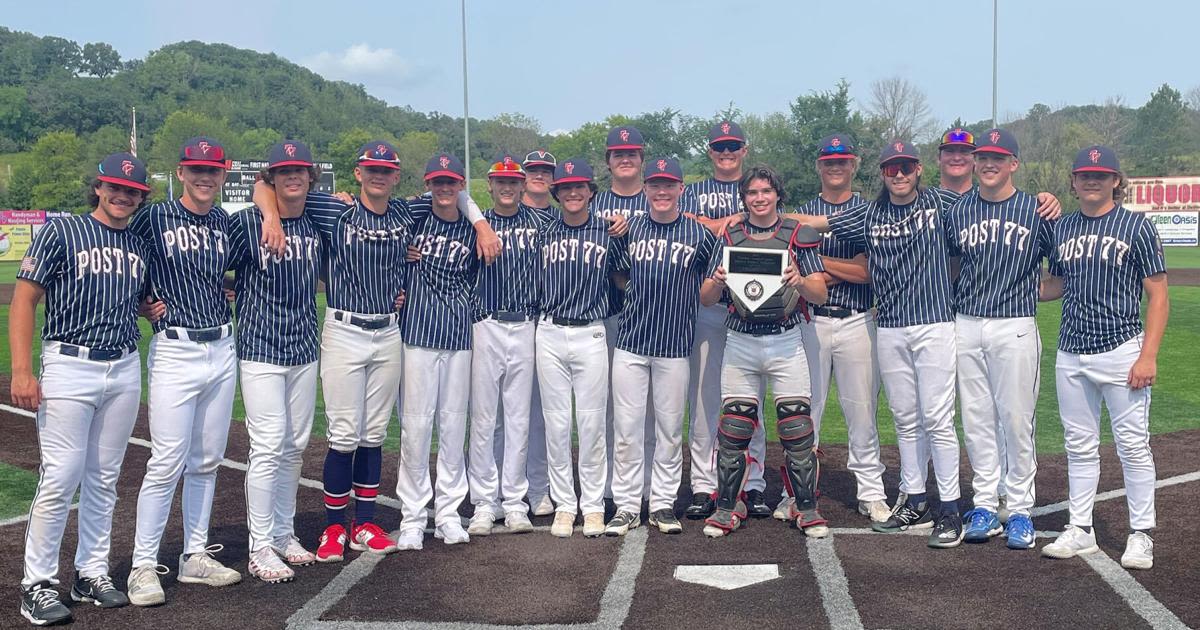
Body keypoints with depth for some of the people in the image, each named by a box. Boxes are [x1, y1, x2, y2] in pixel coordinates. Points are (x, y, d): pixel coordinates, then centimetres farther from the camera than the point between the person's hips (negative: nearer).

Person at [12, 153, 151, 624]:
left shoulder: (140, 245, 13)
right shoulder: (60, 232, -2)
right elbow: (24, 300, -6)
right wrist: (21, 370, -14)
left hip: (125, 370, 5)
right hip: (70, 368, -5)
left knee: (104, 479, 10)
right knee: (60, 478, -7)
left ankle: (92, 574, 21)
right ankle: (37, 585, 3)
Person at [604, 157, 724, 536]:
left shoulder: (700, 235, 2)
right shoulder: (629, 229, 6)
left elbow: (706, 299, 3)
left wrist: (716, 283, -18)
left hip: (675, 345, -1)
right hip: (630, 341, 1)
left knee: (670, 429, 8)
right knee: (626, 428, 3)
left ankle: (663, 504, 19)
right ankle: (627, 506, 12)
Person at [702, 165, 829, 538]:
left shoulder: (798, 236, 5)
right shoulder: (728, 238, 9)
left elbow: (821, 294, 2)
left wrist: (799, 281, -19)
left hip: (786, 342, -1)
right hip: (740, 343, 1)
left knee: (797, 428, -2)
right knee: (733, 429, 1)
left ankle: (806, 508, 9)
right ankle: (727, 507, 12)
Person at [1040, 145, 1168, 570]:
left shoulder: (1136, 227, -3)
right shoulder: (1062, 228, 10)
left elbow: (1158, 296, -5)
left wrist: (1148, 357, -12)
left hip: (1121, 351, -4)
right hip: (1071, 355, 5)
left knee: (1133, 445, 0)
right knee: (1079, 446, 10)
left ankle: (1141, 535, 11)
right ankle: (1081, 530, 20)